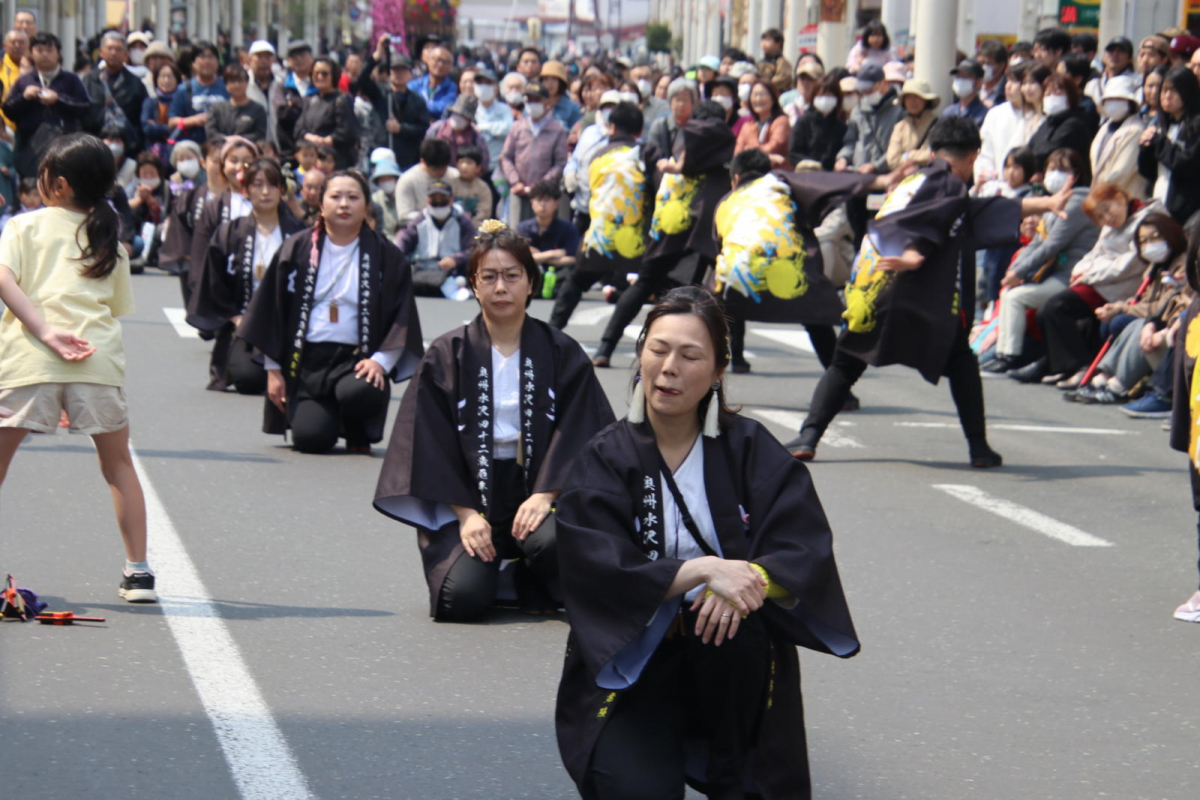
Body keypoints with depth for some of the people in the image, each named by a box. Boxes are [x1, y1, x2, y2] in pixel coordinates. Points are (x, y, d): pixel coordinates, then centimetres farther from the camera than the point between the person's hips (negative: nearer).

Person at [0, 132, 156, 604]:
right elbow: (119, 308, 15)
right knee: (118, 463, 15)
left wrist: (46, 331, -13)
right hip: (98, 360, 2)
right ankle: (137, 572, 11)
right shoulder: (109, 239, 20)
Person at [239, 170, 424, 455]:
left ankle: (359, 436, 1)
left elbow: (401, 317, 3)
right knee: (311, 438, -22)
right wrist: (273, 370, 5)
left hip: (357, 359, 0)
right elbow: (271, 311, 10)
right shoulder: (297, 250, 8)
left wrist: (381, 361, -12)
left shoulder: (384, 256, 5)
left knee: (359, 392, -36)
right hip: (307, 359, 1)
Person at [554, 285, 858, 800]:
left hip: (730, 656, 2)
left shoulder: (750, 449, 1)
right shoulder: (605, 461, -4)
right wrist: (703, 569, -29)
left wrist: (750, 579, -31)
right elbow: (599, 572, -16)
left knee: (732, 626, -34)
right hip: (630, 660, -2)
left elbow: (807, 549, -10)